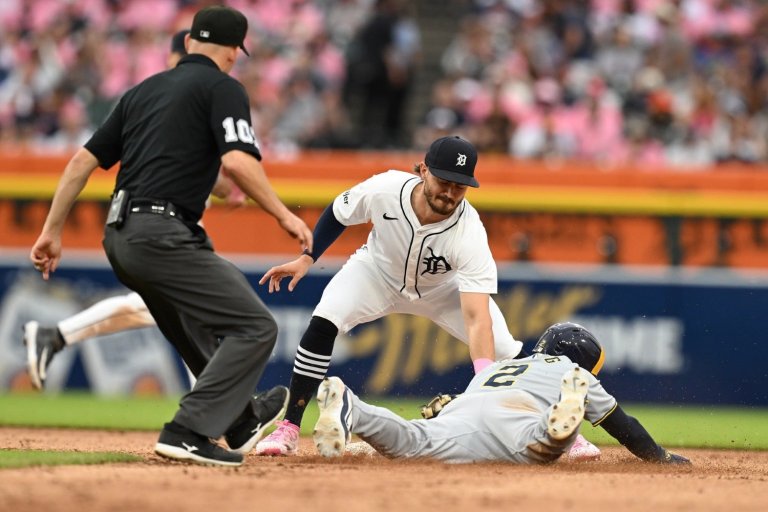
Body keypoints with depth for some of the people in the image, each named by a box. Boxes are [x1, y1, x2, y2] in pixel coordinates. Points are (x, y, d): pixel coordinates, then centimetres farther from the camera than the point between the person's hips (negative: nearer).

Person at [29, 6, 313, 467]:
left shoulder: (145, 90, 22)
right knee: (255, 326, -7)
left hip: (120, 238, 8)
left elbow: (84, 160, 19)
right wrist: (284, 215, -7)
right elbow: (237, 161, -16)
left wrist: (53, 231, 20)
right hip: (163, 234, -8)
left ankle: (241, 421, 40)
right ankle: (189, 433, -17)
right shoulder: (223, 88, 0)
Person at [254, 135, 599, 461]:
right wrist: (306, 258, -14)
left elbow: (476, 316, -45)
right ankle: (289, 430, -14)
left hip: (443, 288, -1)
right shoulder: (383, 190, -33)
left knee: (508, 353, -12)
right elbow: (338, 213, -8)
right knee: (322, 325, -25)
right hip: (378, 271, 1)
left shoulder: (470, 237, -38)